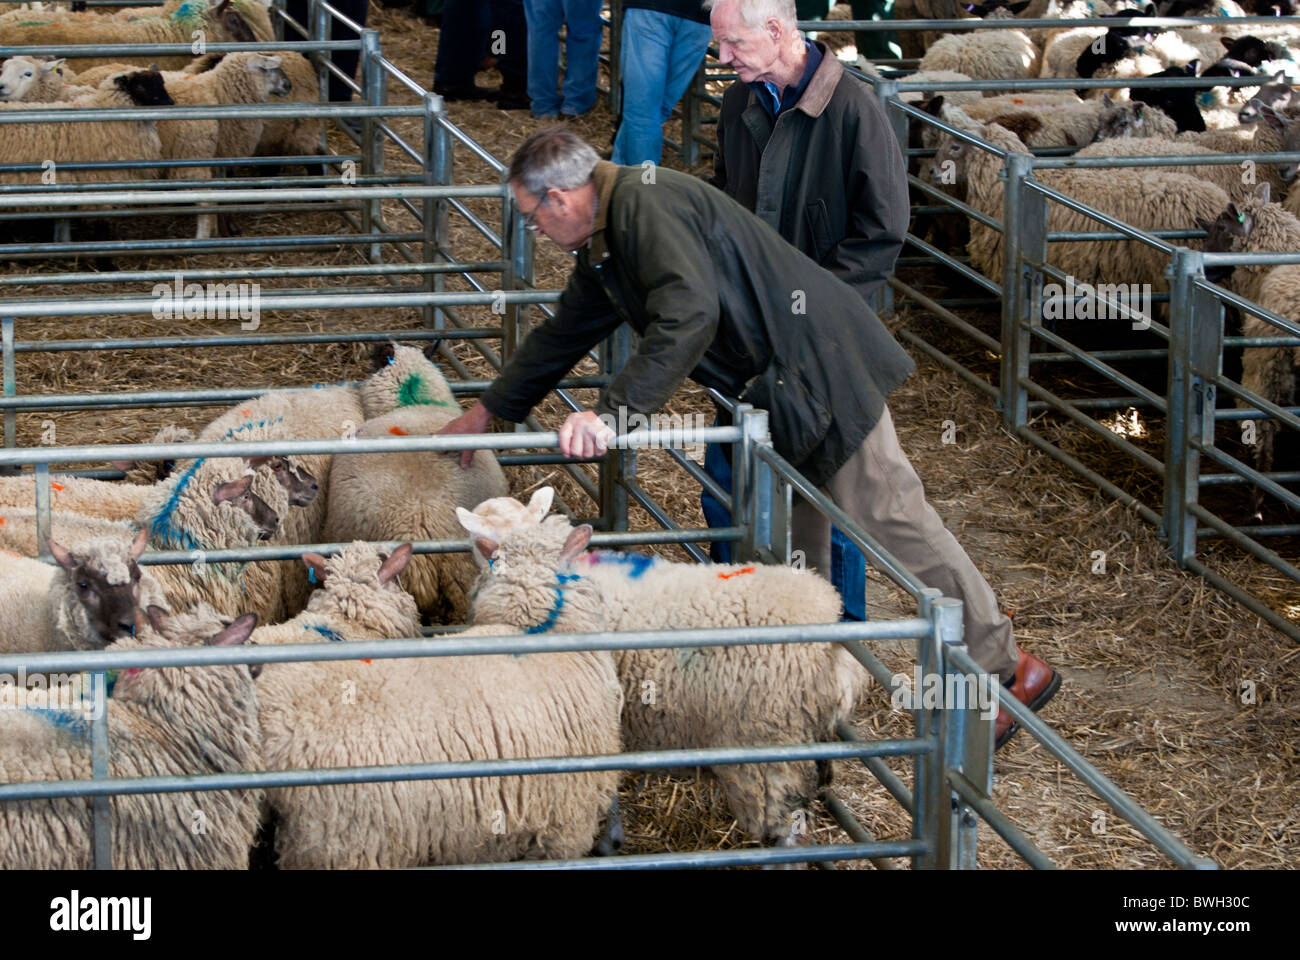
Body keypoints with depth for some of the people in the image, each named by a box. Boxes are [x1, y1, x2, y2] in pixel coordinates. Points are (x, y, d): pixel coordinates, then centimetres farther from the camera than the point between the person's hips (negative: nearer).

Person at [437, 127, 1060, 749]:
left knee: (893, 522, -6)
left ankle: (1002, 669, 2)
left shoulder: (647, 204, -19)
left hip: (820, 367, -11)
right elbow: (563, 335, 30)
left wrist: (610, 412, -34)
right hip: (778, 387, 11)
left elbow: (688, 317, -32)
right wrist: (486, 412, 33)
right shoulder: (606, 242, 16)